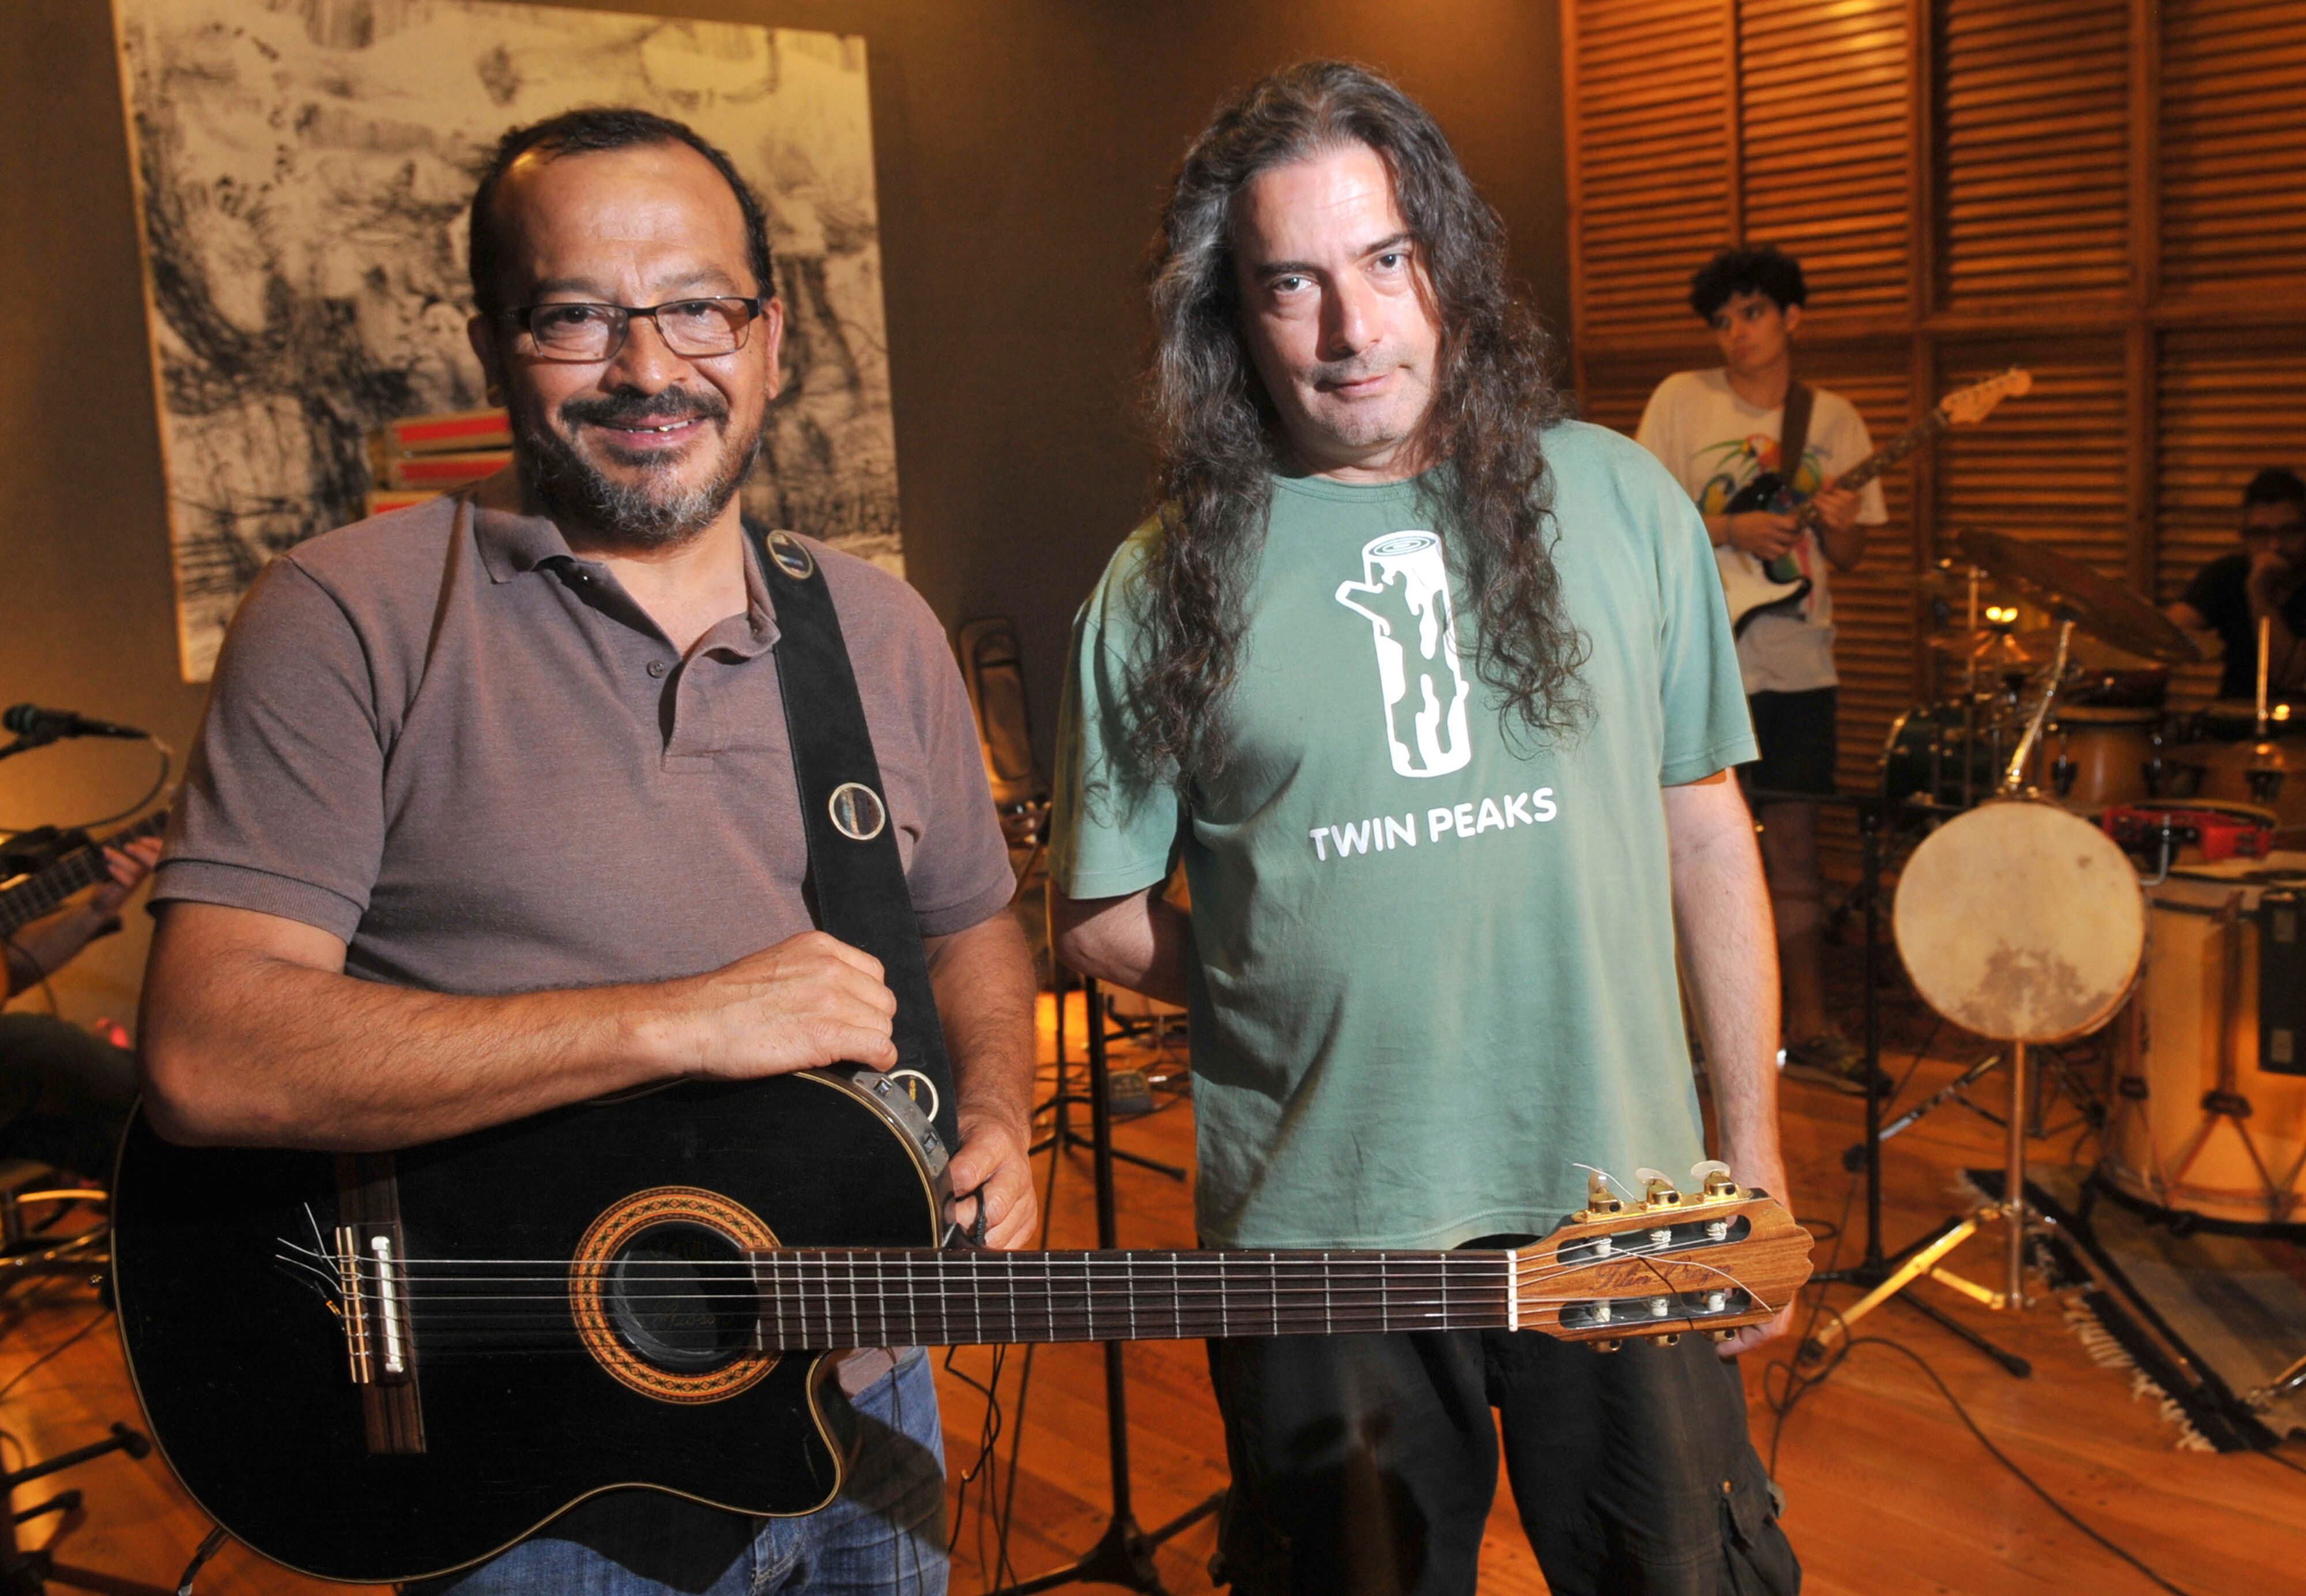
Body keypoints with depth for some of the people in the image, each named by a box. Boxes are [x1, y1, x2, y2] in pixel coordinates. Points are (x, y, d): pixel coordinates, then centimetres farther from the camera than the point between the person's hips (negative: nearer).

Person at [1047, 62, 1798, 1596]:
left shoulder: (1618, 503, 1)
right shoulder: (1166, 589, -5)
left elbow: (1706, 833, 6)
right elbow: (1097, 916, 3)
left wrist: (1755, 1143, 6)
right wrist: (1301, 999, -6)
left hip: (1625, 1202, 2)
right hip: (1316, 1237, -1)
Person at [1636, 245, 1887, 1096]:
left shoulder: (1832, 419, 8)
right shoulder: (1682, 400, 0)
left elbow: (1848, 556, 9)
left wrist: (1838, 525, -13)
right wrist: (1730, 529, -17)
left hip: (1796, 663, 3)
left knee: (1794, 847, 7)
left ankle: (1809, 1029, 19)